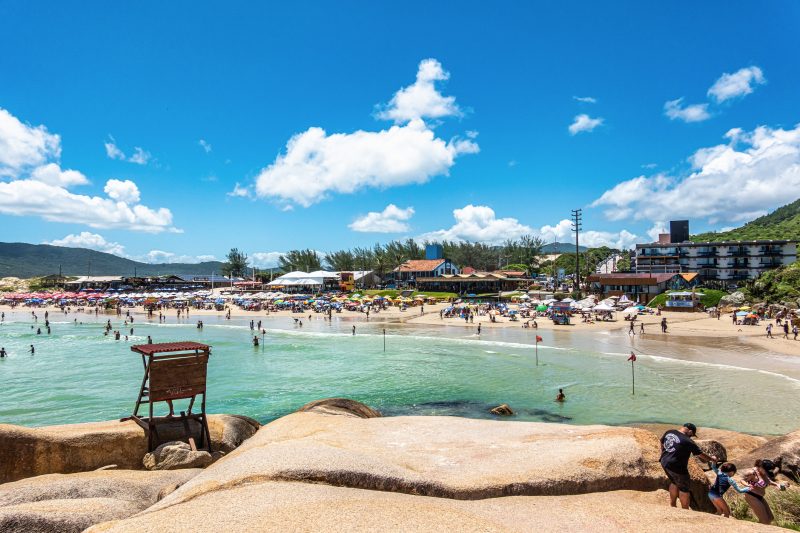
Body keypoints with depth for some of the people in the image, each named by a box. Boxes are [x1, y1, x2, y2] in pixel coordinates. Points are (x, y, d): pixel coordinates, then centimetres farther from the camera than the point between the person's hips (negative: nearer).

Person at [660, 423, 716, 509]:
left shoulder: (669, 432, 1)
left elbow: (662, 444, 17)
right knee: (684, 489, 12)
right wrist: (712, 459, 12)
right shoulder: (688, 441, -18)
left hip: (664, 463, 7)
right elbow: (701, 455, -7)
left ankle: (672, 505, 36)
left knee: (674, 482, 27)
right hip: (677, 467, -7)